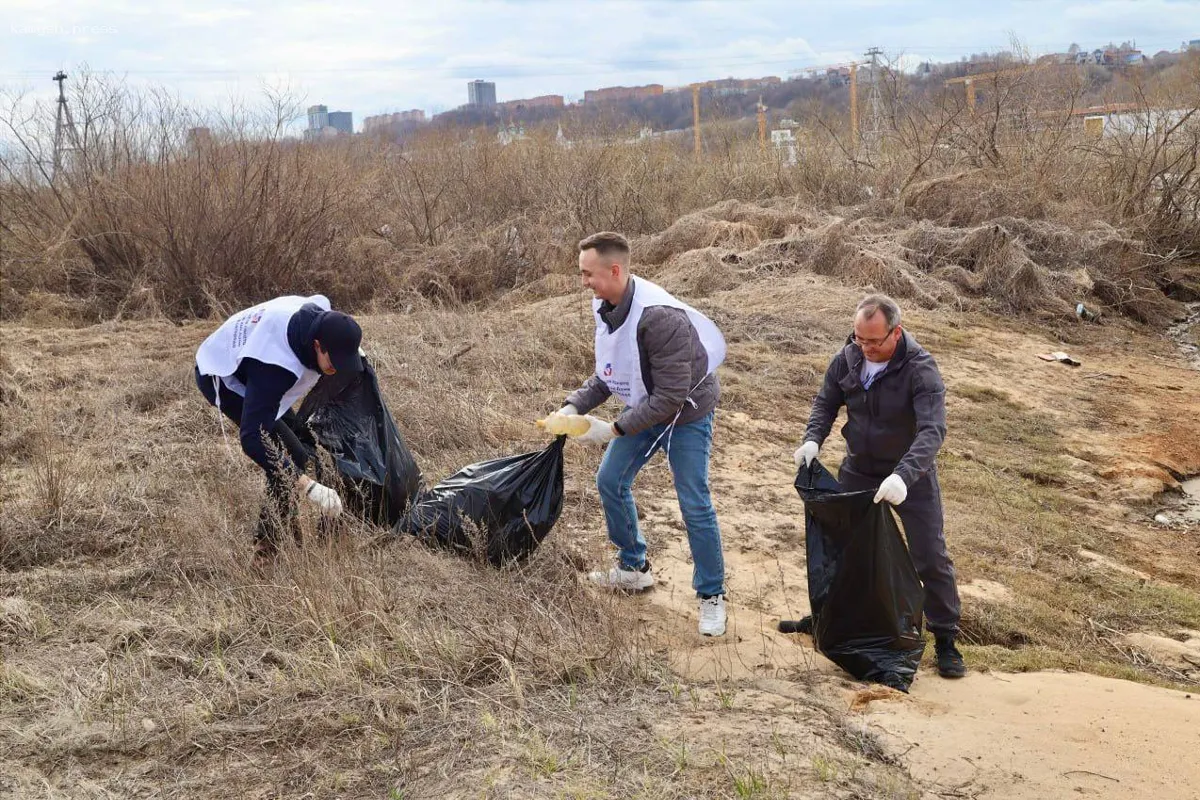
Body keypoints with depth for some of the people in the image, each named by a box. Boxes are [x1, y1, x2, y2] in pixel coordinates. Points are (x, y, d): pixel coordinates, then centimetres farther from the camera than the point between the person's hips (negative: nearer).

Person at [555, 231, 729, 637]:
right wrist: (574, 406, -12)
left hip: (687, 411, -8)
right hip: (644, 407, 8)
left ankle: (711, 595, 14)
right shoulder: (606, 307, -10)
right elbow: (607, 374, 3)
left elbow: (671, 397, -33)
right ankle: (634, 568, 30)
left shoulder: (660, 317, -35)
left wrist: (613, 430, -29)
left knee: (694, 505, -3)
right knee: (610, 482, 10)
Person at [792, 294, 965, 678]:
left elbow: (932, 430, -37)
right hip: (858, 470, 5)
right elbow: (826, 402, 3)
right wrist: (813, 439, -16)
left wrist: (904, 475, -51)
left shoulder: (920, 369, -27)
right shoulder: (847, 358, -12)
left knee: (931, 557, 0)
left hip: (910, 476, -4)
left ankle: (945, 639, 15)